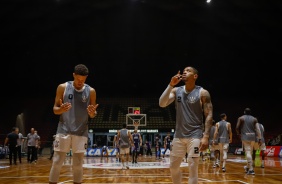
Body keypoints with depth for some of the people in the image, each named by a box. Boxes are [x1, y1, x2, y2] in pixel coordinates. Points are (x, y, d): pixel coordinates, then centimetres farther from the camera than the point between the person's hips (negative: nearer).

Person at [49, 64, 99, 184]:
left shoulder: (91, 91, 2)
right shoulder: (63, 87, 0)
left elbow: (92, 115, 8)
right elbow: (55, 109, 3)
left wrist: (92, 113, -16)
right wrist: (61, 109, -20)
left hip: (81, 132, 1)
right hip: (64, 130, -1)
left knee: (78, 164, 4)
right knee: (57, 162, -1)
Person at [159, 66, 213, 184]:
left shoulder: (203, 93, -6)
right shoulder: (176, 91, 5)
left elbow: (209, 115, -8)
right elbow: (162, 104, -8)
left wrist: (206, 137, -18)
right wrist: (171, 85, -15)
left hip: (195, 135, -4)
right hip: (179, 135, 5)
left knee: (192, 168, -6)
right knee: (173, 166, 10)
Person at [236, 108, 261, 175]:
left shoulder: (241, 118, 3)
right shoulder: (254, 119, 9)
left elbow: (237, 128, -2)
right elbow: (258, 129, 1)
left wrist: (239, 134, 16)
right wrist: (260, 139, 1)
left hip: (245, 137, -3)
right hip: (252, 137, 3)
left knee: (248, 152, -7)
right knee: (250, 152, 17)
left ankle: (251, 169, -15)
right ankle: (248, 167, 31)